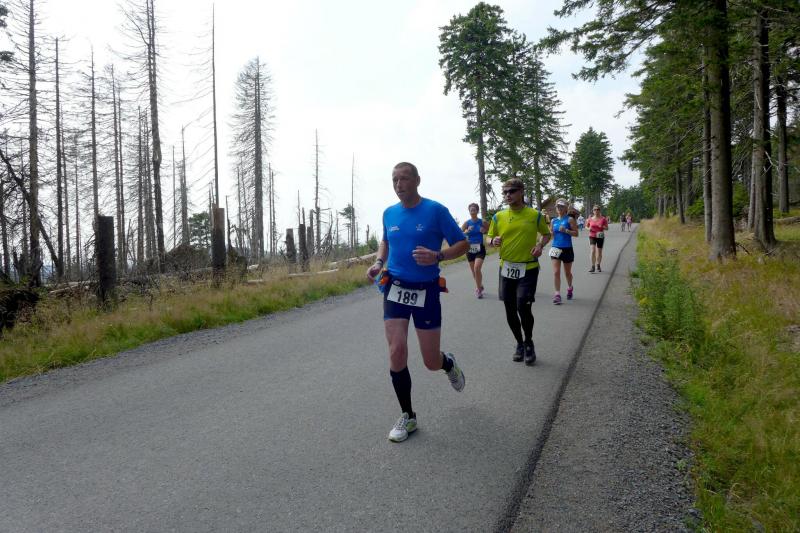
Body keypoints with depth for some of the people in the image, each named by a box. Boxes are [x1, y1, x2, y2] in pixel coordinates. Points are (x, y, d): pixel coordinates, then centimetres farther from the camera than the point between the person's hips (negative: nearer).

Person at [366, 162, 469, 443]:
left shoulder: (436, 210, -7)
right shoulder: (389, 213, 6)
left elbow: (462, 244, -4)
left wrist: (437, 256, -22)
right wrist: (378, 262, 4)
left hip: (426, 291, -3)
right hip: (395, 289, 3)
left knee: (431, 362, 2)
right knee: (397, 352, -10)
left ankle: (448, 363, 42)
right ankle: (407, 417, 9)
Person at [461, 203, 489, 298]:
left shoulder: (483, 222, -3)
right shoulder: (466, 223, 0)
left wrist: (484, 231, -9)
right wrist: (467, 231, -20)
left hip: (480, 248, -3)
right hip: (470, 249, 3)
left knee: (477, 268, -21)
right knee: (473, 271, 12)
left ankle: (478, 289, -5)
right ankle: (480, 287, 35)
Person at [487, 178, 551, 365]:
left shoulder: (534, 215, -2)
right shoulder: (498, 217, 3)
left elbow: (546, 234, 12)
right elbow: (489, 238, 11)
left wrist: (540, 245, -8)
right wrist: (493, 241, -12)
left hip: (528, 268, -3)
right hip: (506, 268, 3)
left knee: (523, 307, -13)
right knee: (510, 311, 7)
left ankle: (529, 343, 13)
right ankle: (520, 344, 29)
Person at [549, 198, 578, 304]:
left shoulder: (570, 219, -4)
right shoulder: (553, 221, 8)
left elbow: (576, 233, -7)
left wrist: (566, 230, -21)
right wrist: (549, 232, -7)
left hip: (567, 249, -2)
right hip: (556, 249, 2)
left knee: (567, 272, 14)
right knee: (556, 272, -9)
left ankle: (569, 288, 41)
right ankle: (557, 294, -8)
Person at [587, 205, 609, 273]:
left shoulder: (603, 219, -1)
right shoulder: (590, 219, 2)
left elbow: (607, 228, 3)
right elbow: (586, 226, 14)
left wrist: (603, 227, -19)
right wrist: (589, 229, -9)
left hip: (600, 237, 0)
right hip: (592, 236, 0)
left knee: (599, 252, 9)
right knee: (593, 250, -17)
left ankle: (598, 266, 28)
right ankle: (593, 267, -12)